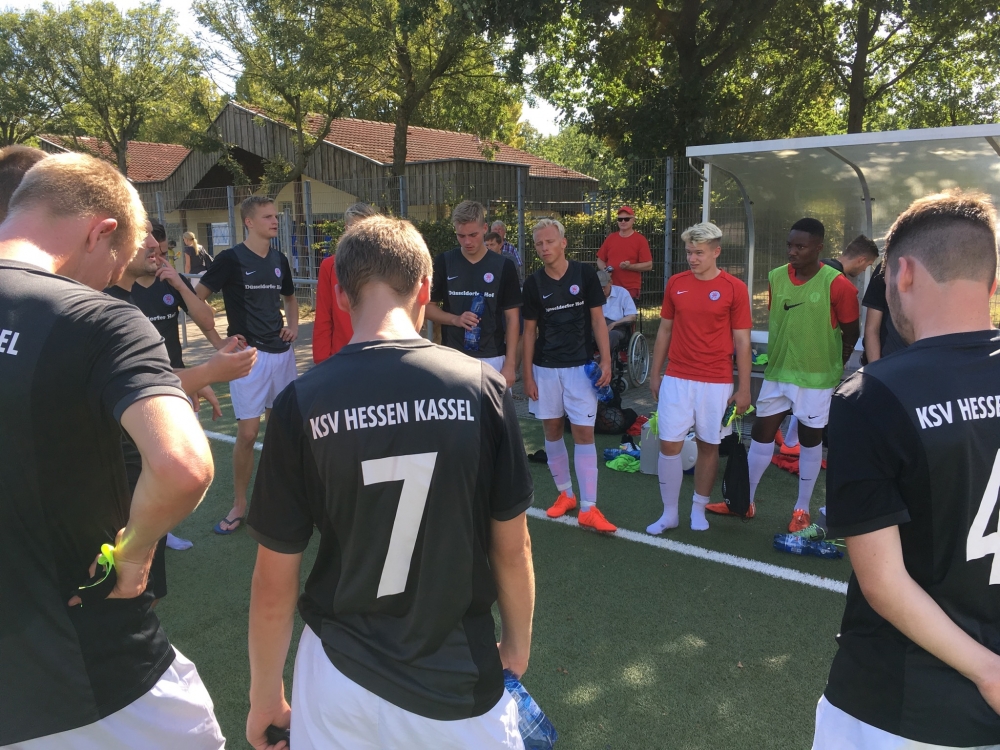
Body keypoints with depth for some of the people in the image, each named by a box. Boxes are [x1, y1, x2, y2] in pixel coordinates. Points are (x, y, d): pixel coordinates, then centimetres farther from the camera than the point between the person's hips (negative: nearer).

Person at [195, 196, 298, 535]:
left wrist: (293, 326, 8)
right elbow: (196, 298, -7)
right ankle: (239, 505, 8)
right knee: (247, 432, -6)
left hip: (282, 352, 5)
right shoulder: (231, 259, -8)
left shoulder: (279, 260, 9)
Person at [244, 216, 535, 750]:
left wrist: (264, 696, 9)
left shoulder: (301, 403, -15)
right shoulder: (482, 386, -14)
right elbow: (512, 548, -5)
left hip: (341, 672, 0)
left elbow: (274, 585, -8)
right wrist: (518, 641, 13)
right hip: (460, 677, 1)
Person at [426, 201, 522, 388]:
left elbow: (512, 318, 0)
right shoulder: (443, 263, 0)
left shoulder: (503, 266, -1)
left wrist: (510, 363, -7)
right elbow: (429, 307, 6)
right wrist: (455, 319, -14)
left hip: (492, 359, 0)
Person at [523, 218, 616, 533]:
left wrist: (606, 360, -8)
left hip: (580, 366, -2)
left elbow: (597, 319, 0)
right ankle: (565, 494, 27)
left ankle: (588, 509, 1)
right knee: (552, 431, 10)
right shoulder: (533, 283, 0)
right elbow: (529, 330, 4)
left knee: (584, 434, -4)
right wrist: (527, 375, 1)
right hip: (545, 368, 2)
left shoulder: (585, 274, -3)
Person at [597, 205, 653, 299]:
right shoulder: (610, 238, 12)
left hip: (631, 289, -4)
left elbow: (648, 265, -6)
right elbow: (600, 260, 17)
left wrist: (630, 266, -19)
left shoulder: (640, 240, -2)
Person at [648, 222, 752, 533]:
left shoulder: (734, 288, -4)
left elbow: (742, 340, -2)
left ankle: (699, 510, 26)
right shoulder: (675, 283, 4)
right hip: (676, 379, 2)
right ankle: (669, 513, 15)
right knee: (669, 445, 0)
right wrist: (655, 375, 11)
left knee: (708, 446, 8)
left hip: (716, 382, -2)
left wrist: (744, 389, -3)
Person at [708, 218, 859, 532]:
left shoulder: (837, 285, -14)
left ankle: (802, 509, 24)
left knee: (810, 439, 9)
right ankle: (745, 500, 22)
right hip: (777, 373, 4)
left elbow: (851, 334, -4)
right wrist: (777, 359, 12)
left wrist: (832, 366, 3)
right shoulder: (775, 278, -1)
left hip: (816, 378, -4)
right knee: (761, 432, 9)